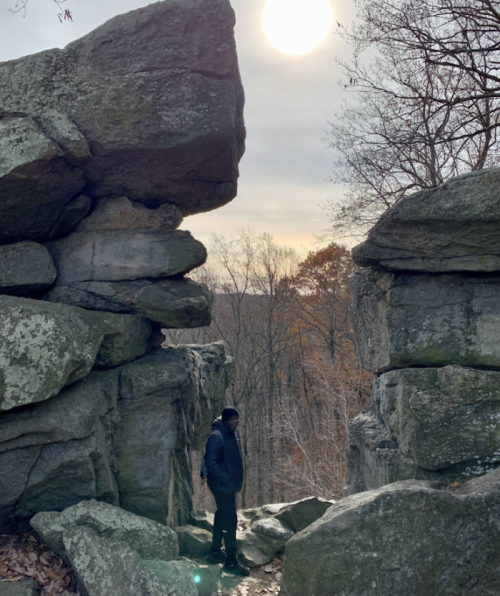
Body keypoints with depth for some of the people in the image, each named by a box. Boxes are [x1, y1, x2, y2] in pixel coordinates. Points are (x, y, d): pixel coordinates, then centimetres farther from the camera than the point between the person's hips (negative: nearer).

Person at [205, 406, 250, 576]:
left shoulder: (233, 434, 8)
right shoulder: (216, 436, -20)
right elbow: (211, 463, -23)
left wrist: (236, 480, 12)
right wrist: (226, 479, -22)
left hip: (230, 484, 9)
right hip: (222, 485, -9)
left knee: (223, 516, 19)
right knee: (230, 519, -5)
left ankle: (215, 552, 33)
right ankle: (231, 562, 2)